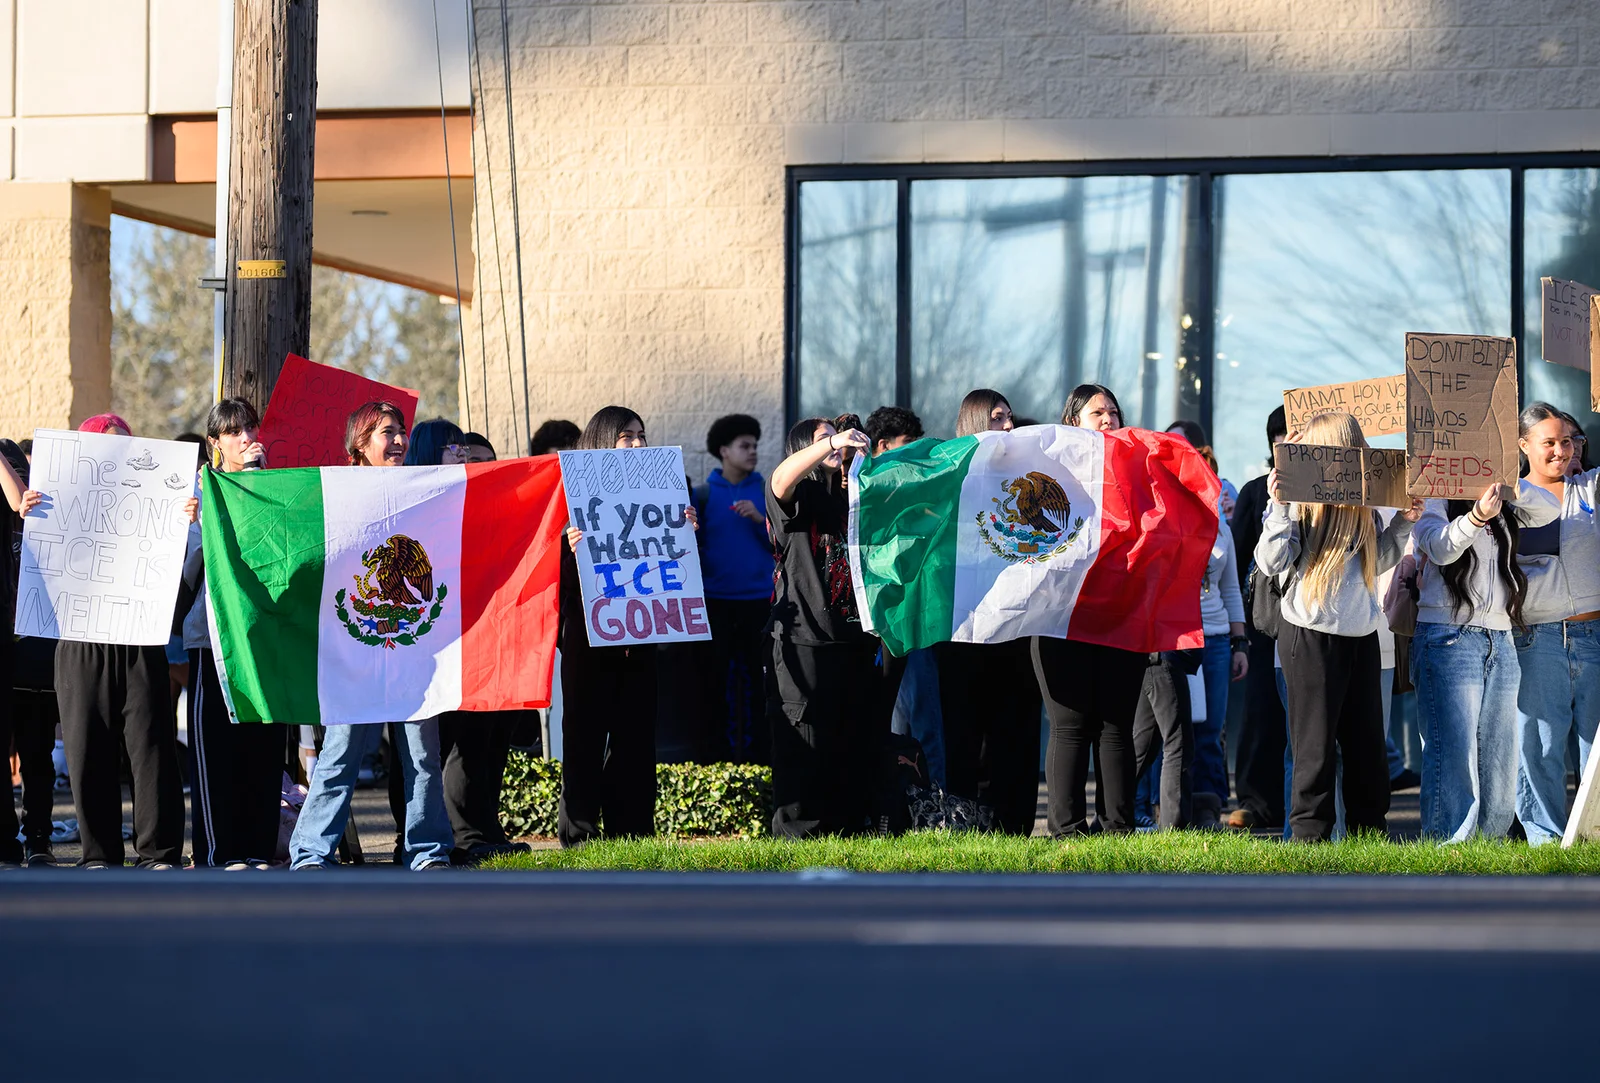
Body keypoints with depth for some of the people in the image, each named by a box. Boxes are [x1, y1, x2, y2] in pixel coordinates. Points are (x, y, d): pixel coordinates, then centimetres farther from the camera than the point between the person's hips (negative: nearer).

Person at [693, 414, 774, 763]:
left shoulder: (766, 492, 4)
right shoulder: (704, 494, 2)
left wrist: (760, 519, -13)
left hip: (758, 599, 1)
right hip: (716, 599, -1)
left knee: (754, 676, 4)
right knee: (716, 677, 3)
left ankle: (755, 751, 10)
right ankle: (715, 754, 10)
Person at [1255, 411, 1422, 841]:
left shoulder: (1363, 506, 9)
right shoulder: (1300, 500, -9)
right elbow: (1271, 561, -14)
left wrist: (1403, 523, 8)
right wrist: (1280, 507, -22)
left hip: (1361, 633, 6)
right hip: (1310, 633, -6)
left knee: (1368, 740, 10)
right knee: (1316, 741, -2)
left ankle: (1369, 832, 18)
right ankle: (1309, 834, 5)